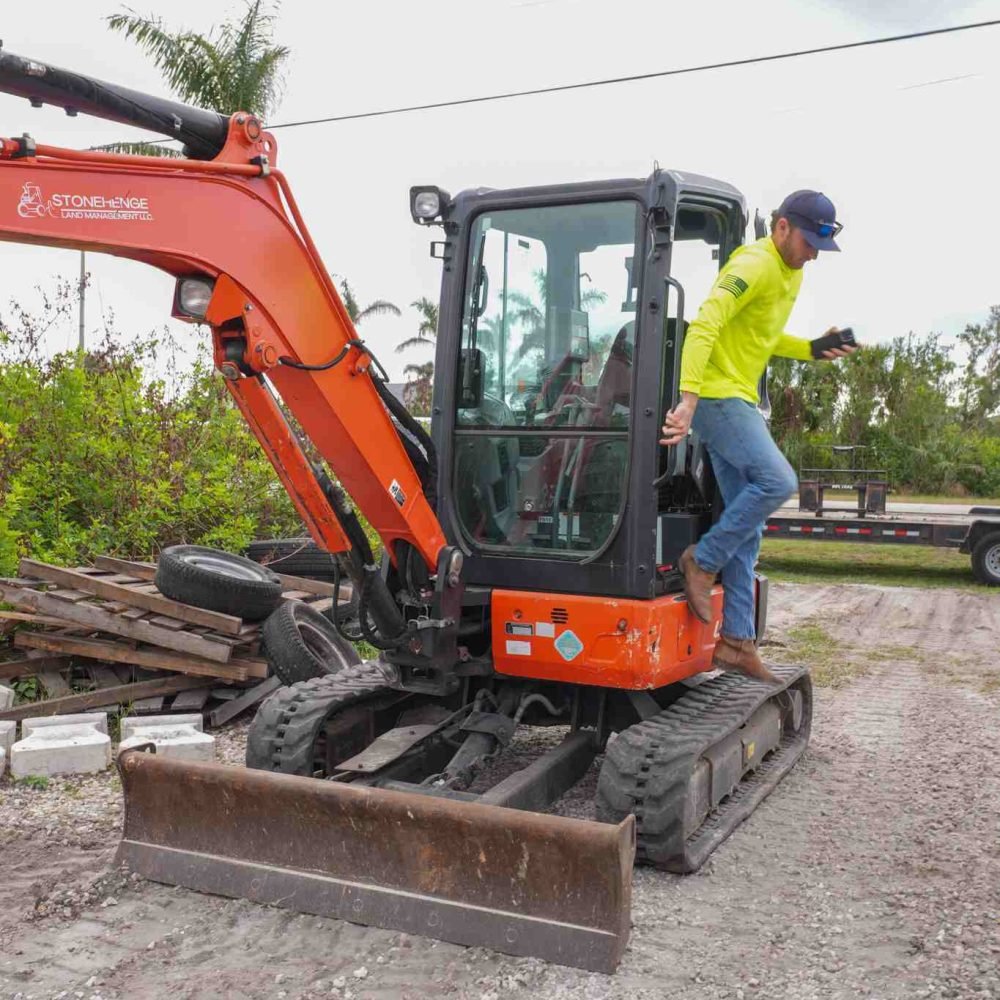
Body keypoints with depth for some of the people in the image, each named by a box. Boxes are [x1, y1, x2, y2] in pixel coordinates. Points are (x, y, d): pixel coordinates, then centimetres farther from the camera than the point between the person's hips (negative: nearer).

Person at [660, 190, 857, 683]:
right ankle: (703, 561, -4)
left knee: (746, 528, 6)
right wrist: (688, 399, -36)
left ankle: (737, 642, 10)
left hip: (741, 401, 10)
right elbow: (703, 327, -26)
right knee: (777, 481, -23)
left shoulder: (791, 274, 17)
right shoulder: (753, 266, -14)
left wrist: (812, 349, 9)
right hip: (715, 395, -10)